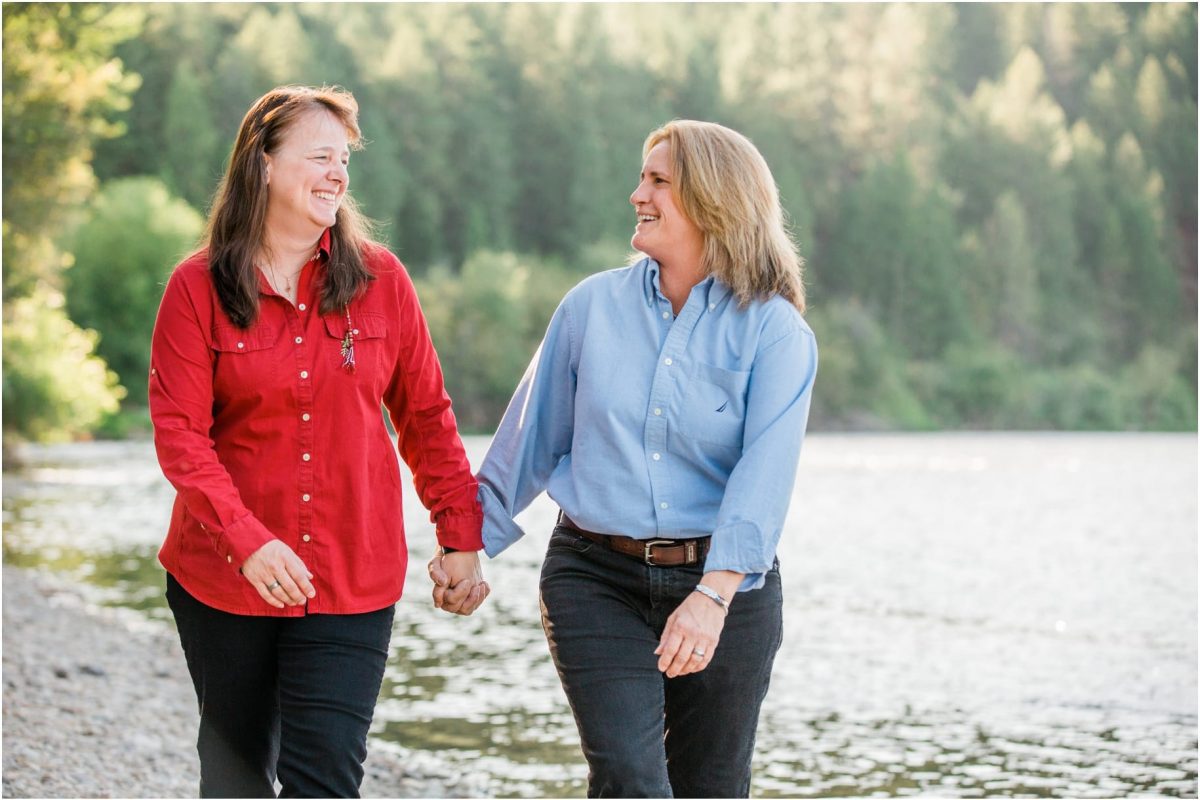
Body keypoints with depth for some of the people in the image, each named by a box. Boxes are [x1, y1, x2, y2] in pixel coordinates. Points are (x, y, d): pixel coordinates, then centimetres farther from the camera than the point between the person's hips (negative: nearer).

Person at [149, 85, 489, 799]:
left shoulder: (380, 279, 1)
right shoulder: (199, 286, -4)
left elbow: (427, 417, 8)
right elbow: (179, 431, -10)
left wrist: (462, 538, 3)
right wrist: (248, 540, -22)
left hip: (354, 579, 0)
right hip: (223, 577, 0)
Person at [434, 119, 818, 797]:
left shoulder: (775, 329, -4)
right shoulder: (594, 306, 5)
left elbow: (765, 471, -17)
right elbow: (533, 437, 14)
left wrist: (714, 595, -29)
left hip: (727, 586, -1)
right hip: (598, 581, 1)